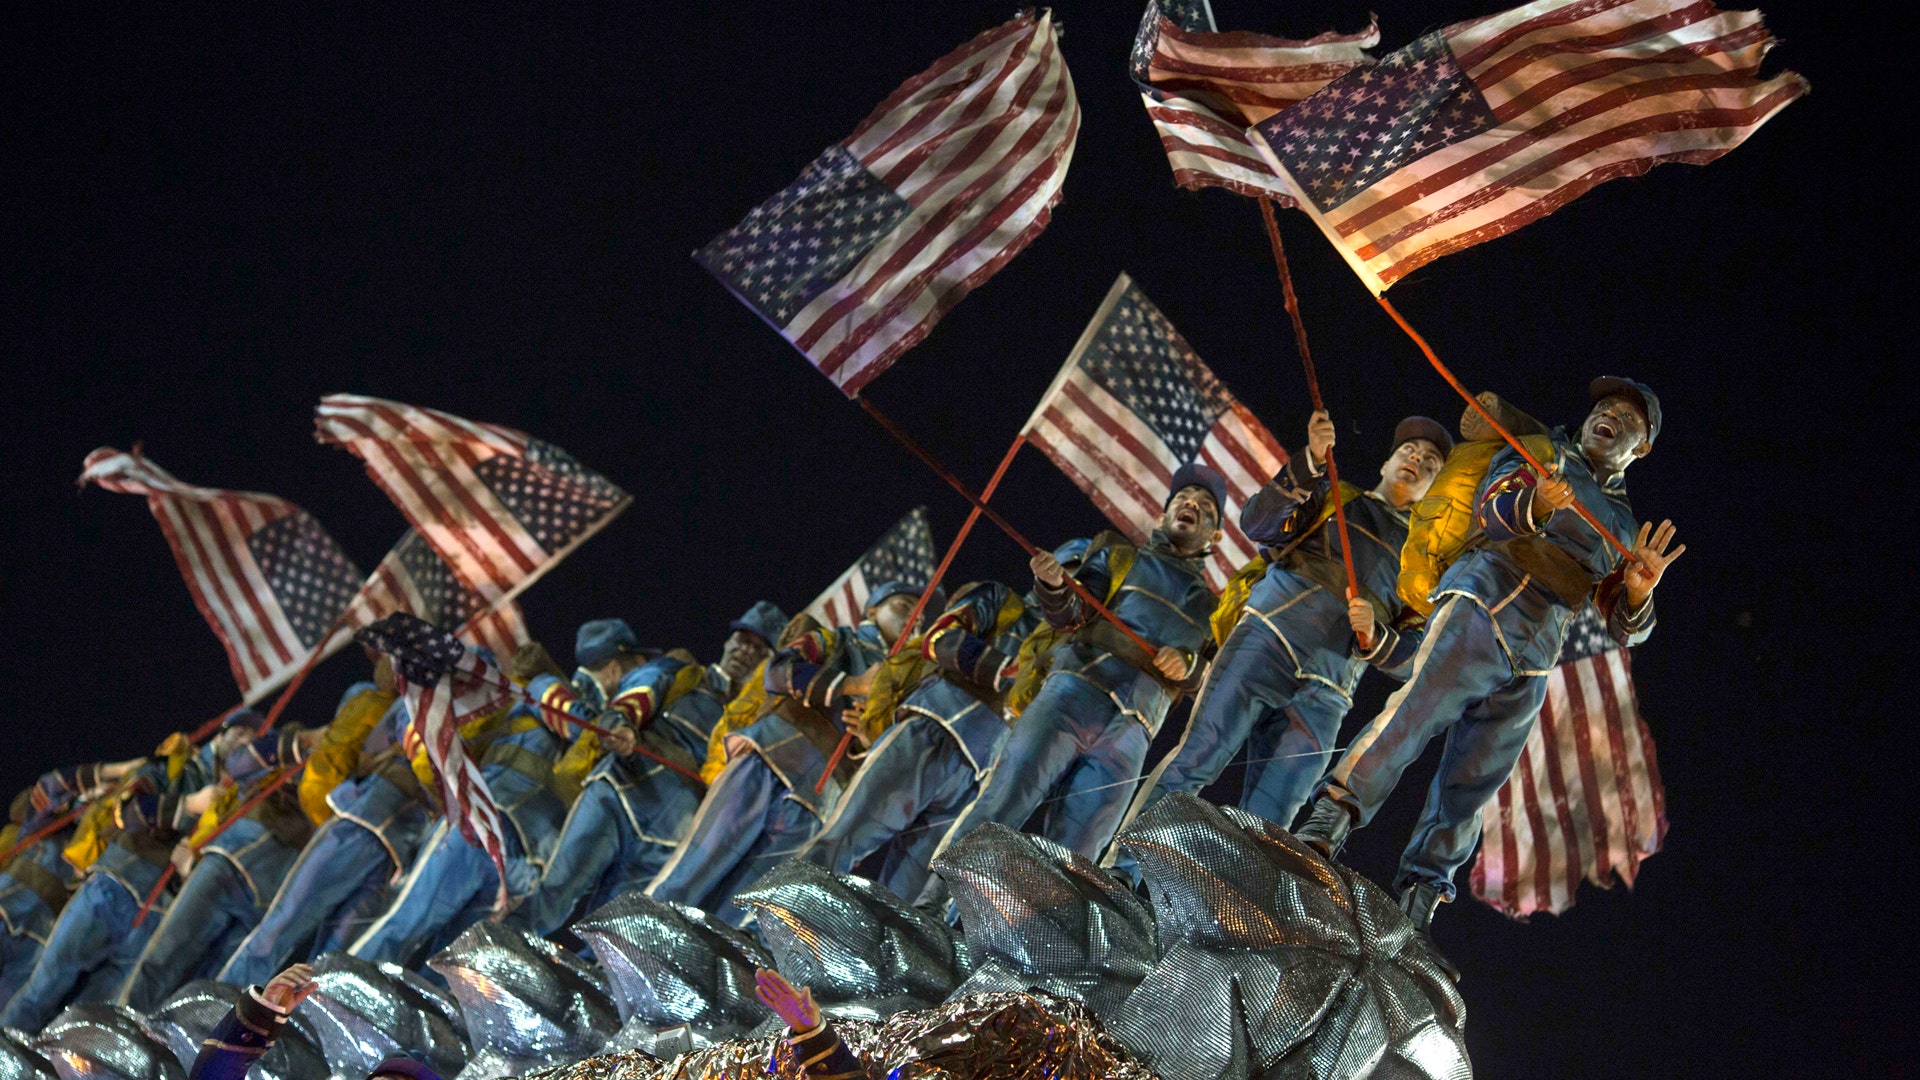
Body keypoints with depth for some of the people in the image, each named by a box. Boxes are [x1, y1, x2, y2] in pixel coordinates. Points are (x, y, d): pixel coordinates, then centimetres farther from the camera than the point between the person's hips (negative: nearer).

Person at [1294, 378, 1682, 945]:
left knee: (1469, 788, 0)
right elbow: (1493, 505, -5)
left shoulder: (1622, 527, 27)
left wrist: (1637, 593, -5)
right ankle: (1326, 824, -32)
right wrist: (1535, 505, -29)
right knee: (1415, 712, -26)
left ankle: (1412, 914, 2)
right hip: (1483, 606, -4)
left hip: (1530, 667, 4)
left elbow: (1626, 627, 19)